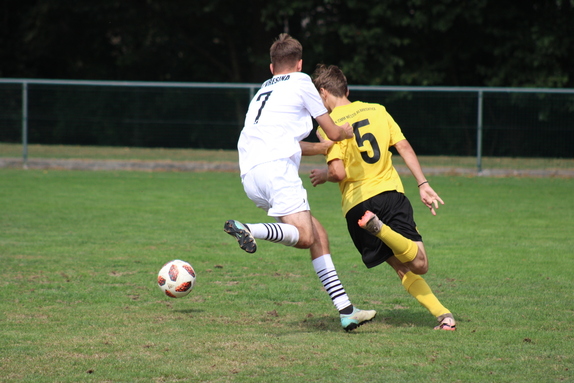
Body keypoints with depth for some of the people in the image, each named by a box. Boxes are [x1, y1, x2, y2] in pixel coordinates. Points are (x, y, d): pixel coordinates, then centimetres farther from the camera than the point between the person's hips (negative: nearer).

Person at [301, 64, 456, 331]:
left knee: (402, 267, 8)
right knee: (419, 264, -3)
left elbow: (339, 172, -11)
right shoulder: (377, 110, 13)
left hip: (356, 205, -2)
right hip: (390, 191, 2)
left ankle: (442, 314, -9)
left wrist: (323, 175, 10)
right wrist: (423, 185, 8)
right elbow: (405, 148, 7)